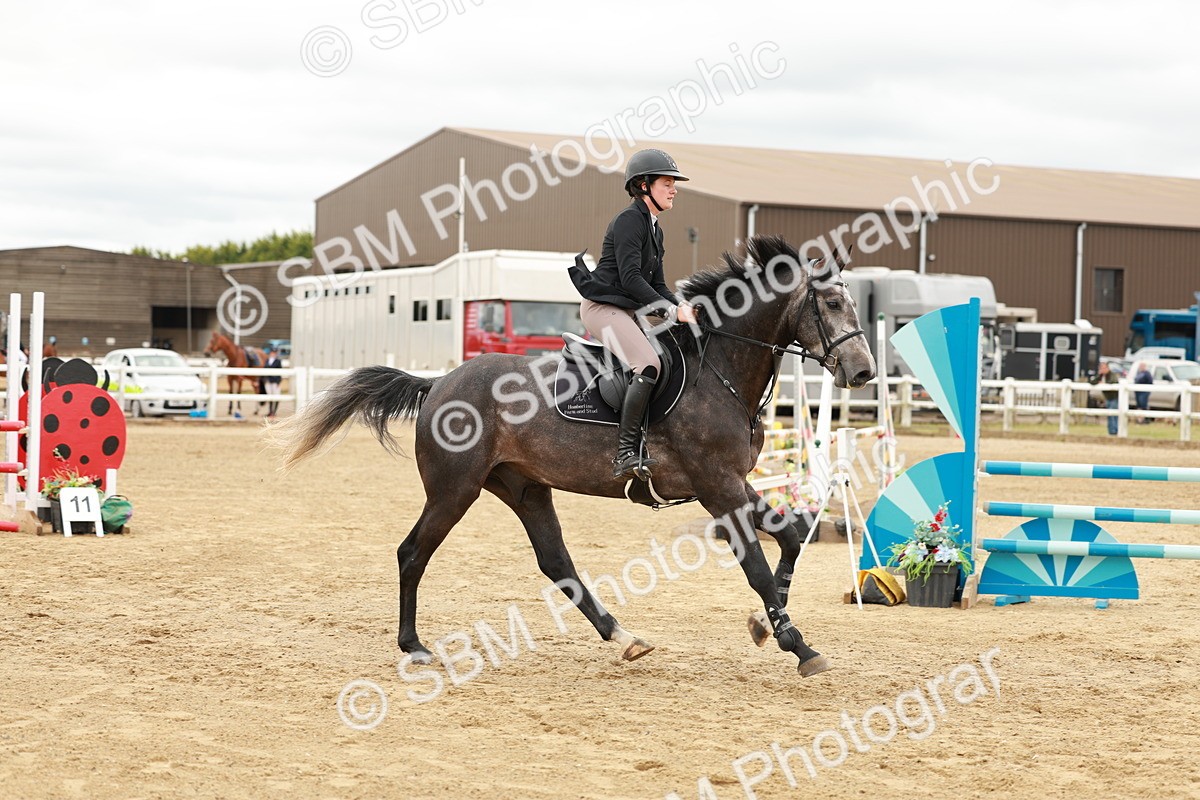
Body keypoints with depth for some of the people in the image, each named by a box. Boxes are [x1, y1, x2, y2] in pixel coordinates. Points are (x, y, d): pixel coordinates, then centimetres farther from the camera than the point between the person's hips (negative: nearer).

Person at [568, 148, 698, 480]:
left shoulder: (655, 229, 18)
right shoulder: (629, 220, -12)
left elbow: (657, 284, 19)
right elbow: (630, 278, -21)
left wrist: (682, 307, 0)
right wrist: (672, 310, -20)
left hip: (626, 312, 10)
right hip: (603, 307, -10)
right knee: (648, 364, -28)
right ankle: (625, 454, -32)